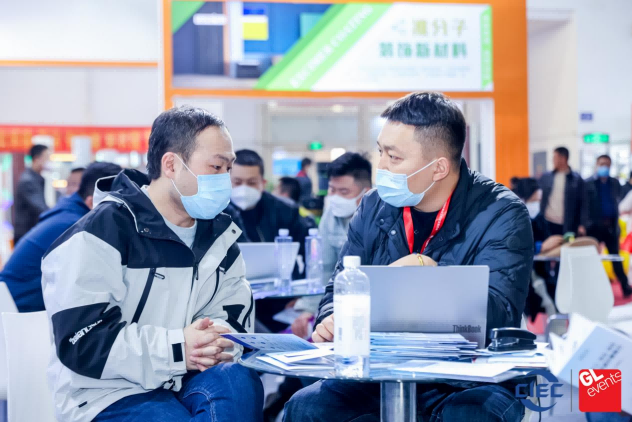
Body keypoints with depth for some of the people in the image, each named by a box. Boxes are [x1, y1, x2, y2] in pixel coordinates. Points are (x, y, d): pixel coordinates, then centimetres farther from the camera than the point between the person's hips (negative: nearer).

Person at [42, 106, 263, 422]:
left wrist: (216, 340, -19)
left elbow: (234, 315, 6)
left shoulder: (218, 235, 10)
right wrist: (175, 348, -25)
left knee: (239, 381, -26)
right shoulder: (102, 232, -12)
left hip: (184, 380, 6)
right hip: (111, 393, -5)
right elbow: (80, 341, -20)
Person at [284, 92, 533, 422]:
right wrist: (331, 320, -11)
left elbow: (498, 314, -19)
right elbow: (340, 290, 12)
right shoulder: (374, 208, 7)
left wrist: (429, 273, -30)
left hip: (469, 381, -3)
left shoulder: (500, 215, -9)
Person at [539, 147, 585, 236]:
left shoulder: (577, 179, 0)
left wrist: (581, 225, -5)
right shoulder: (546, 177, 7)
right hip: (547, 223, 2)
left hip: (567, 225, -2)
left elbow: (581, 203, 0)